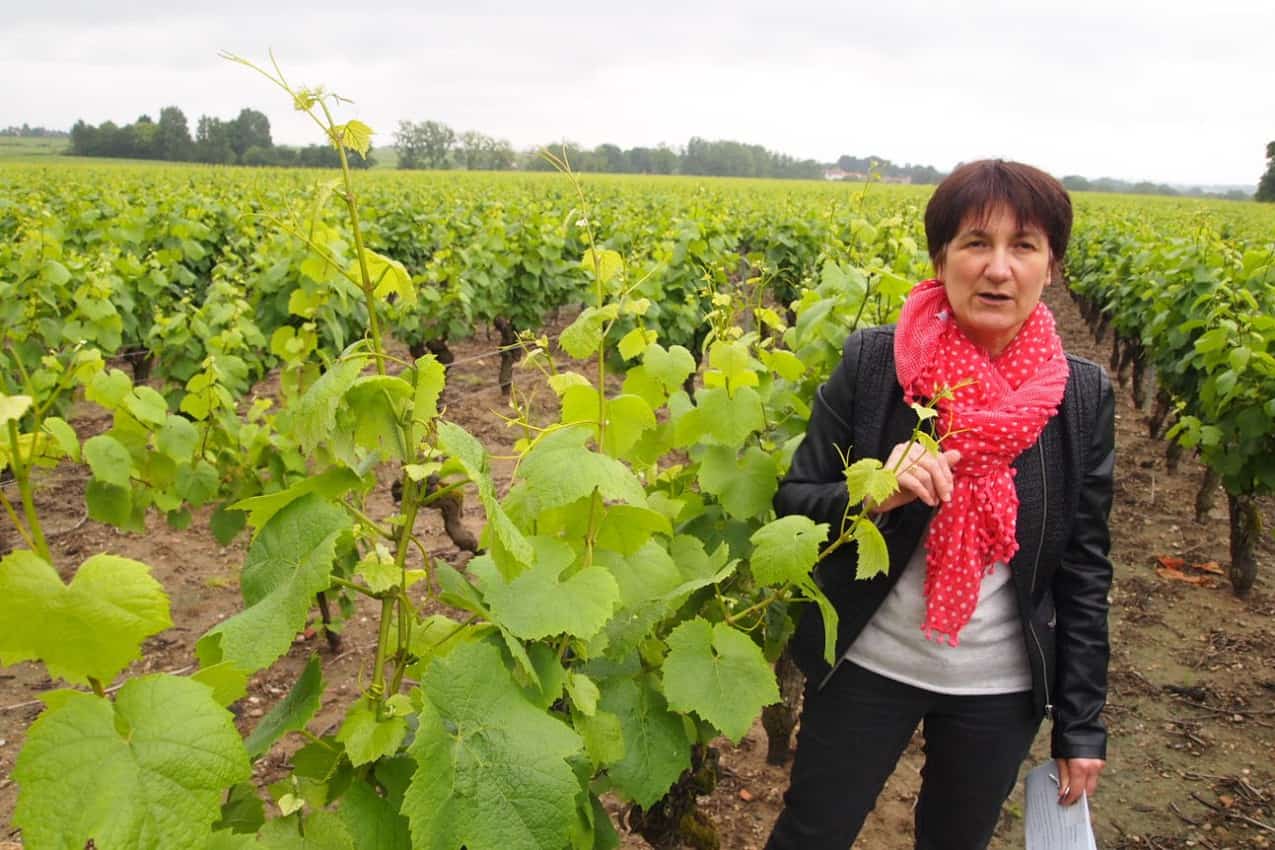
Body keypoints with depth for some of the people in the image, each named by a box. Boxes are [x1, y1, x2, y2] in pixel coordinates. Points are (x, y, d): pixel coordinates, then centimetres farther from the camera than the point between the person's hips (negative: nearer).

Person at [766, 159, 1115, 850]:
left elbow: (1084, 567, 0)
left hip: (1001, 687, 2)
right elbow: (792, 505, -8)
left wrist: (1081, 724, 2)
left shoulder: (1083, 396, -7)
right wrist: (876, 493, -29)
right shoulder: (871, 362, -14)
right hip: (867, 664, -1)